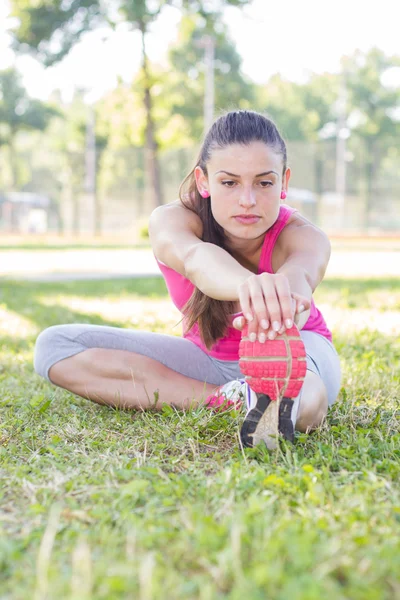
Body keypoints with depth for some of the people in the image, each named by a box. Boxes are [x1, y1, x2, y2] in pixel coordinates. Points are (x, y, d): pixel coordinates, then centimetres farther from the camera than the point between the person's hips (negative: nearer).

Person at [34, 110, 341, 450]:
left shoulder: (303, 237, -28)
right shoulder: (172, 220, -27)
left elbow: (302, 269, -55)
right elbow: (196, 259, -53)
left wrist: (284, 296, -83)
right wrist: (245, 284, -79)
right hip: (208, 357, 4)